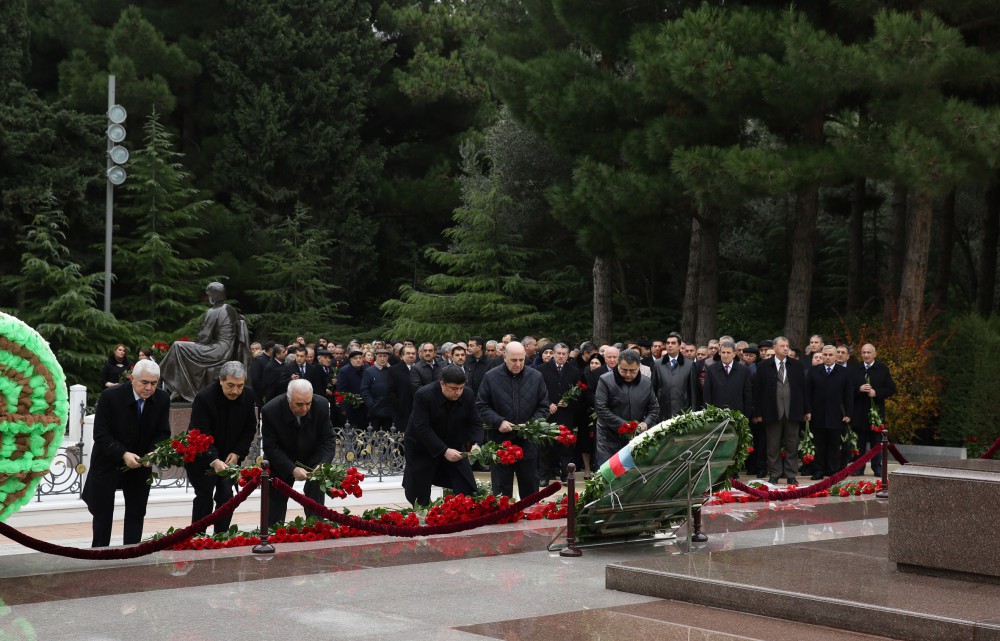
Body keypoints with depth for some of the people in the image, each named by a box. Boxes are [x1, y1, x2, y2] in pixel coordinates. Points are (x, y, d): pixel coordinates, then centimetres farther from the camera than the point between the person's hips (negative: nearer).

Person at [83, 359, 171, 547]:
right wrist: (123, 454, -35)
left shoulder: (162, 399, -11)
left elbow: (163, 433, -5)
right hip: (108, 462, -3)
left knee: (136, 512, 9)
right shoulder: (110, 396, -22)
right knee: (103, 512, 8)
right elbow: (101, 435, -22)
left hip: (141, 463, 3)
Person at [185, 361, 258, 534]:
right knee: (204, 497, -5)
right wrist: (214, 460, -43)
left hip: (230, 456, 4)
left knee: (226, 496, 0)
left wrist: (237, 453, -11)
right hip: (202, 456, -4)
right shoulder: (203, 398, -26)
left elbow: (250, 429, 2)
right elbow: (201, 435, -30)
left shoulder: (249, 396, -11)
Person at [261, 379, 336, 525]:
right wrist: (292, 469, -35)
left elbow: (328, 440, -14)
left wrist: (322, 464, -33)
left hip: (312, 459, 1)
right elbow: (270, 448, -23)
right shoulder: (270, 411, -29)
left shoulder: (322, 405, -23)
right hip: (281, 462, -1)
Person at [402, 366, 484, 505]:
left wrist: (475, 443, -25)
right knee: (420, 499, 2)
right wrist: (444, 451, -35)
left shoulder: (468, 395, -12)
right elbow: (422, 428, -29)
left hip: (453, 446, 4)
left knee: (468, 491, -3)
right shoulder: (423, 395, -25)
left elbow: (475, 423, -5)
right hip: (422, 448, -4)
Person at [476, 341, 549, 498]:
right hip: (500, 441, -1)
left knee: (530, 488, 11)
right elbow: (482, 406, 1)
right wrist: (499, 422, -14)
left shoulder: (536, 377, 2)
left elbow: (543, 407, 7)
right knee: (501, 489, 5)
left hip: (528, 443, 2)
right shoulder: (491, 377, -2)